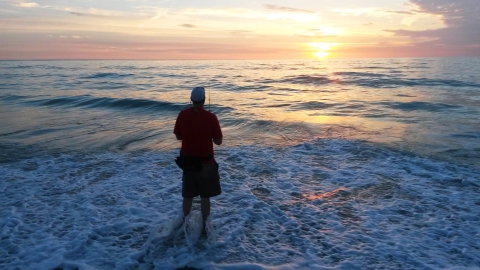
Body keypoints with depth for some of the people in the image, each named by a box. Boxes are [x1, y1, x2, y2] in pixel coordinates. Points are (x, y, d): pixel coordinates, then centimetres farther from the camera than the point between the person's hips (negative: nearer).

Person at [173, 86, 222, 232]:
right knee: (205, 196, 11)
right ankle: (204, 226, 20)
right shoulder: (211, 117, -16)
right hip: (206, 162, -3)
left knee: (187, 195, 18)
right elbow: (218, 141, -10)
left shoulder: (182, 115, -6)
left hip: (187, 161, 4)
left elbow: (178, 136, 6)